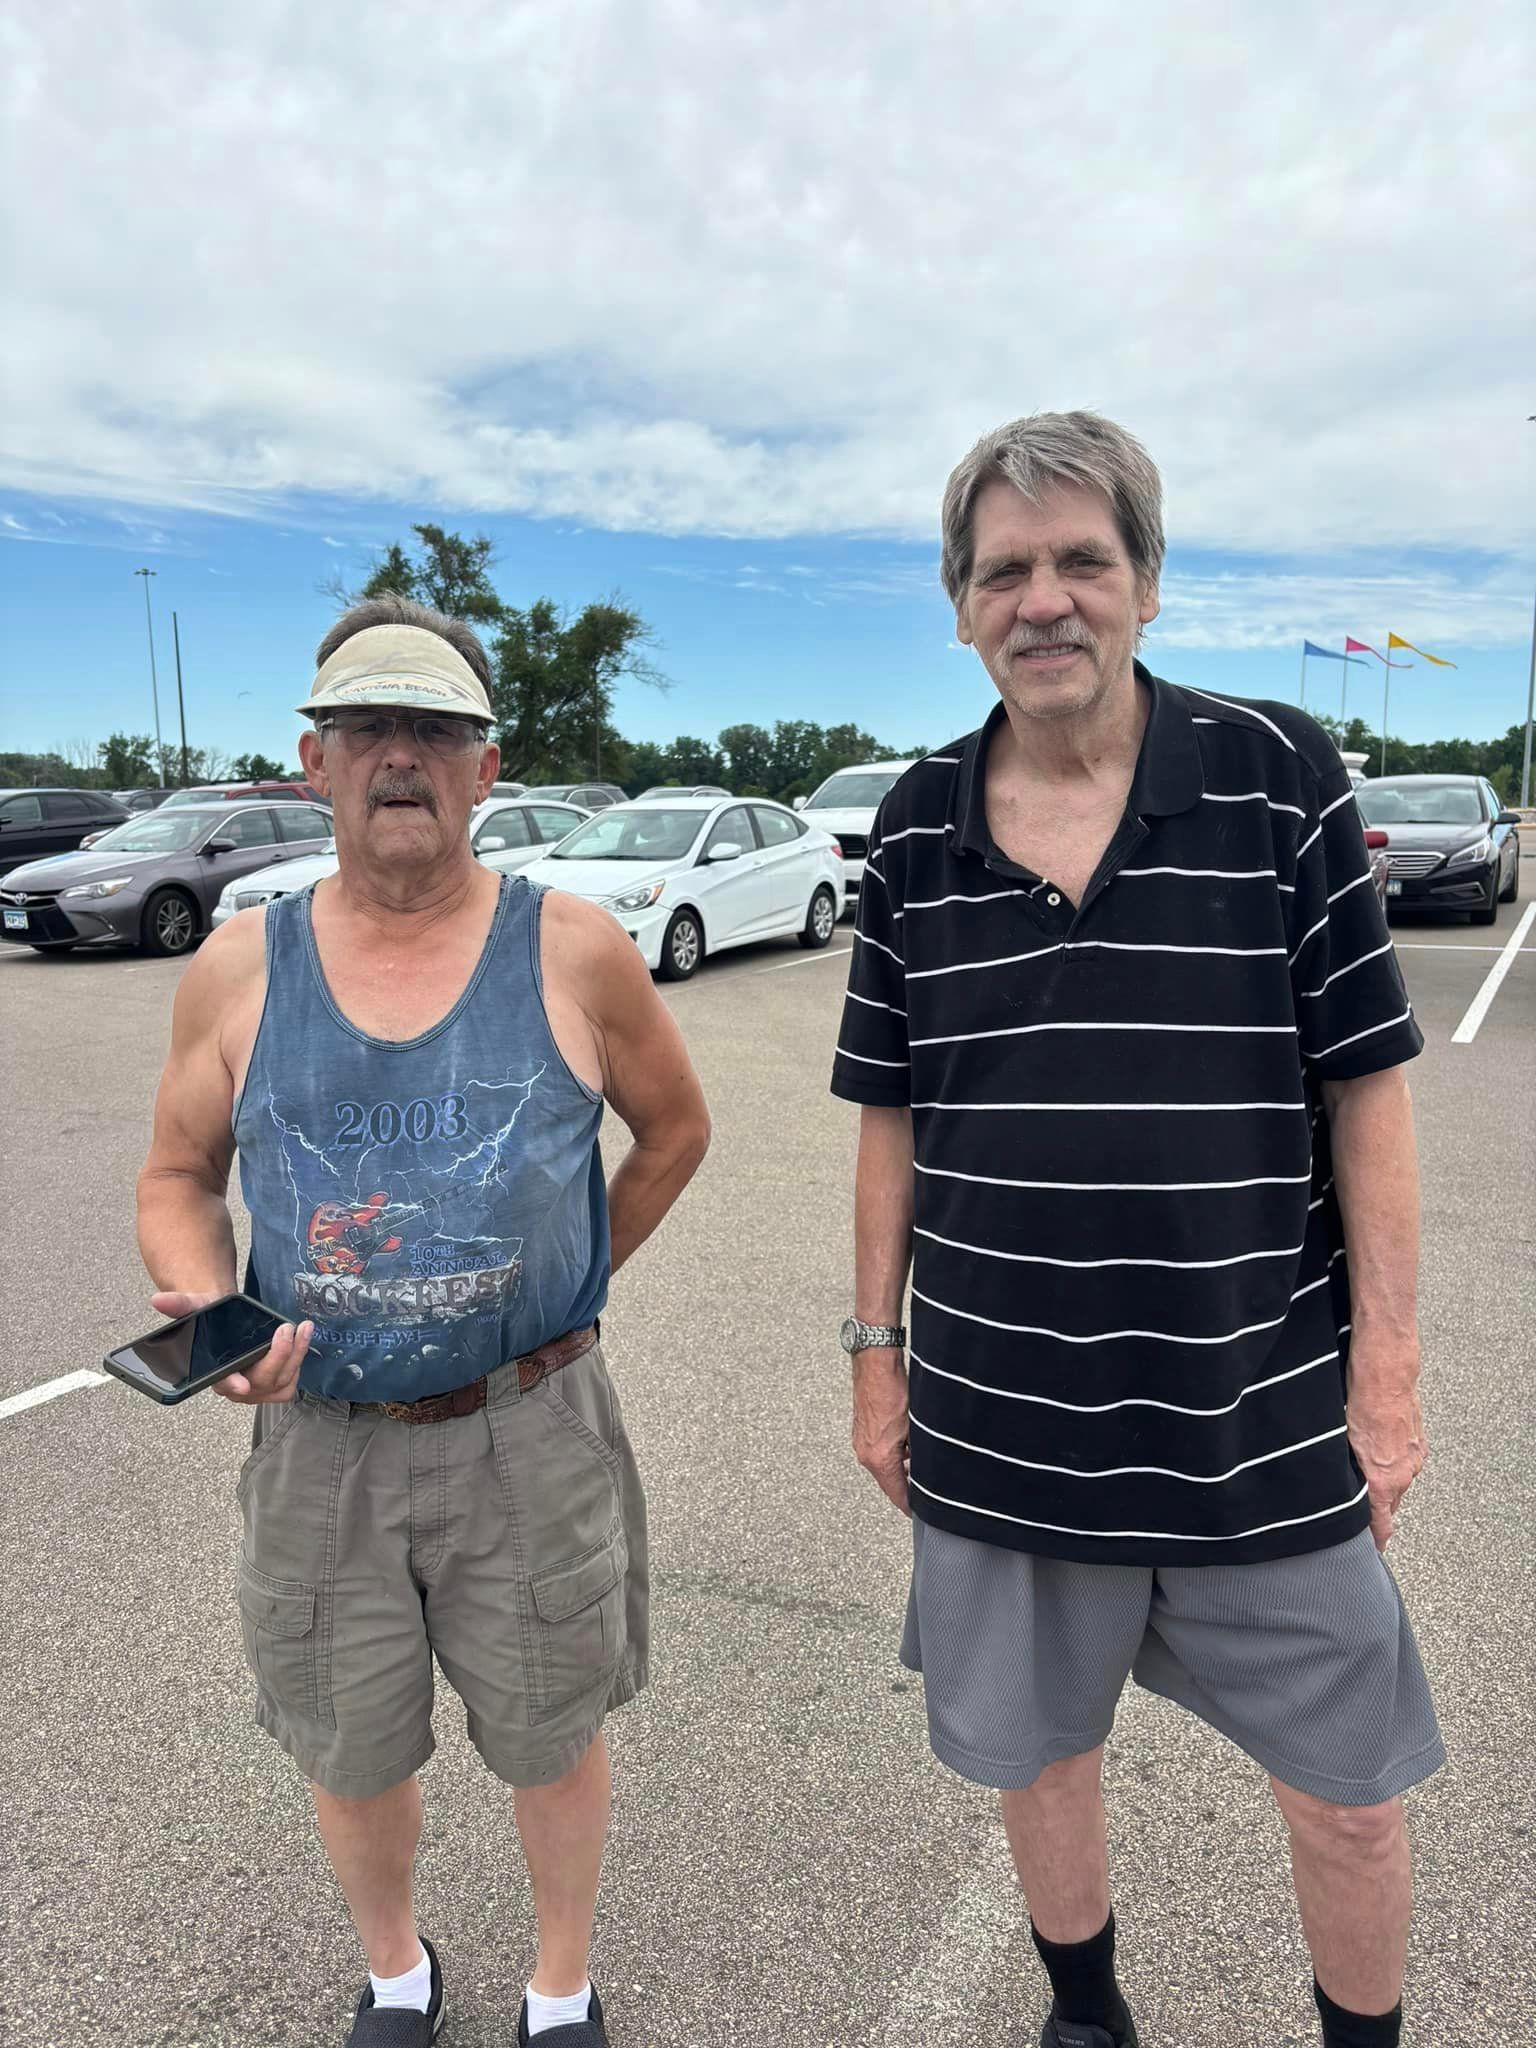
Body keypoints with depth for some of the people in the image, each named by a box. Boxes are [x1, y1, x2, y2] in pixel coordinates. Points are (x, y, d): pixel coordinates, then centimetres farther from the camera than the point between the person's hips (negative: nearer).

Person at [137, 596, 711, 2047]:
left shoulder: (573, 952, -8)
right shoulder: (240, 969, -4)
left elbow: (675, 1125, 6)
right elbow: (178, 1176, 5)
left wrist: (571, 1276, 4)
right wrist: (206, 1305, -14)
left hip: (532, 1439, -1)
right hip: (318, 1445, 2)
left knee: (550, 1739, 18)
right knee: (348, 1756, 21)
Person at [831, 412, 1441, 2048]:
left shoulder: (1276, 775, -7)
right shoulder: (916, 830, -1)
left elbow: (1365, 1083, -5)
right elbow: (892, 1115, 5)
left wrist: (1385, 1364, -6)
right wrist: (878, 1349, 6)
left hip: (1263, 1419, -1)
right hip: (1000, 1424, 2)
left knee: (1348, 1797, 16)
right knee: (1036, 1755, 21)